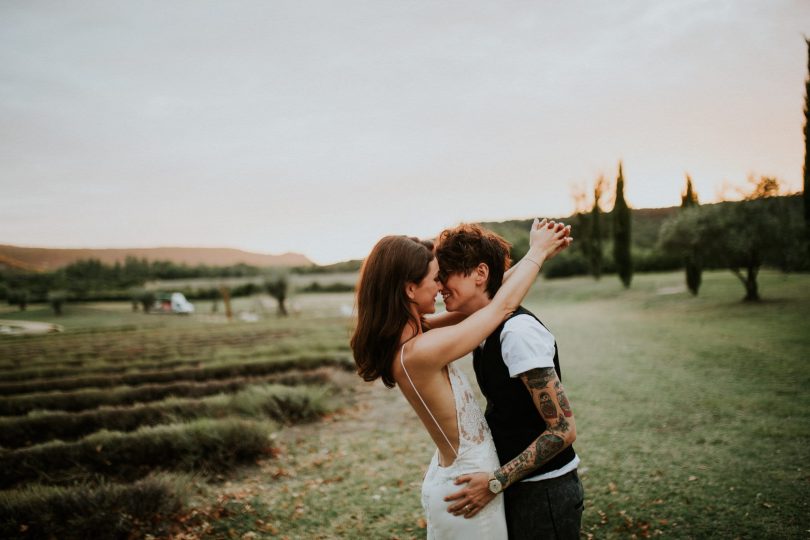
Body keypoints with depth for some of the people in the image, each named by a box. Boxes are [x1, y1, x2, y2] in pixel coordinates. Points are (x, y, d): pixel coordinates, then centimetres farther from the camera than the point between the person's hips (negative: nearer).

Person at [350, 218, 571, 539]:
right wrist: (537, 252, -7)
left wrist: (537, 254, -1)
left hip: (448, 476, 9)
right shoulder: (419, 352, -30)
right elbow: (502, 307, -20)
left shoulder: (406, 336, -4)